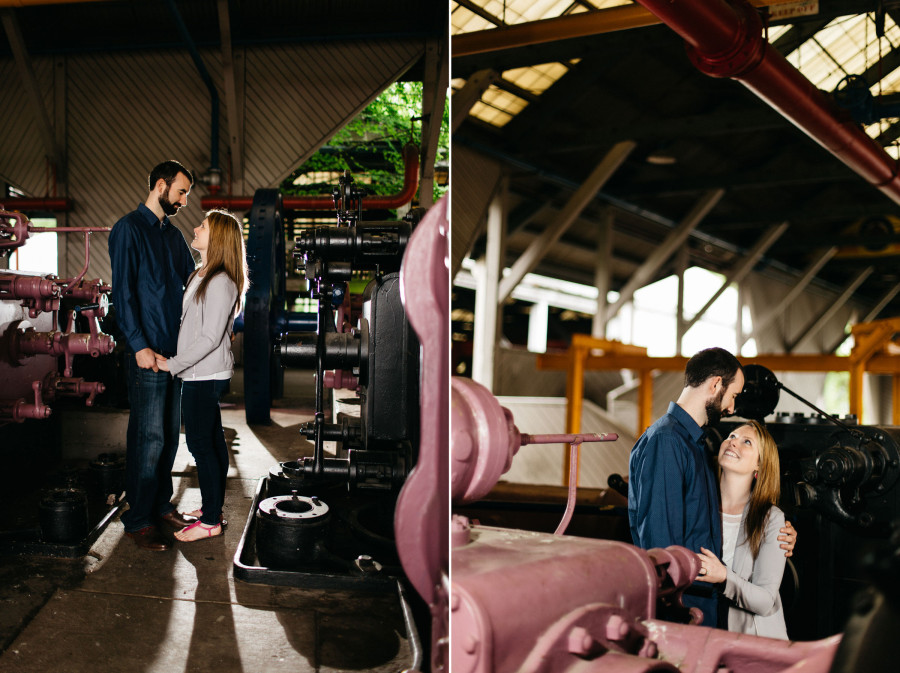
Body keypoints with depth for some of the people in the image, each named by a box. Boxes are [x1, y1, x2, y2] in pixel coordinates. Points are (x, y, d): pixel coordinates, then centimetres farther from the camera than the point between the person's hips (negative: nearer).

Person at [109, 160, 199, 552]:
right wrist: (139, 345, -18)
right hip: (147, 352, -7)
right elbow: (122, 291, -12)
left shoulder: (174, 235, 17)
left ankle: (161, 505, 25)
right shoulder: (129, 229, -6)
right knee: (148, 436, -5)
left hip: (176, 350, 8)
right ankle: (137, 520, 5)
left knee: (169, 433, 13)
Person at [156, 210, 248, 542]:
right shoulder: (202, 275, 13)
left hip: (205, 374, -10)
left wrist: (173, 364, -16)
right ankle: (213, 508, 27)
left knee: (201, 444, -4)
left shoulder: (221, 282, -18)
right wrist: (176, 362, 12)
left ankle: (210, 521, 4)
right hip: (202, 374, 10)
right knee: (212, 441, 16)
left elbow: (210, 337, -21)